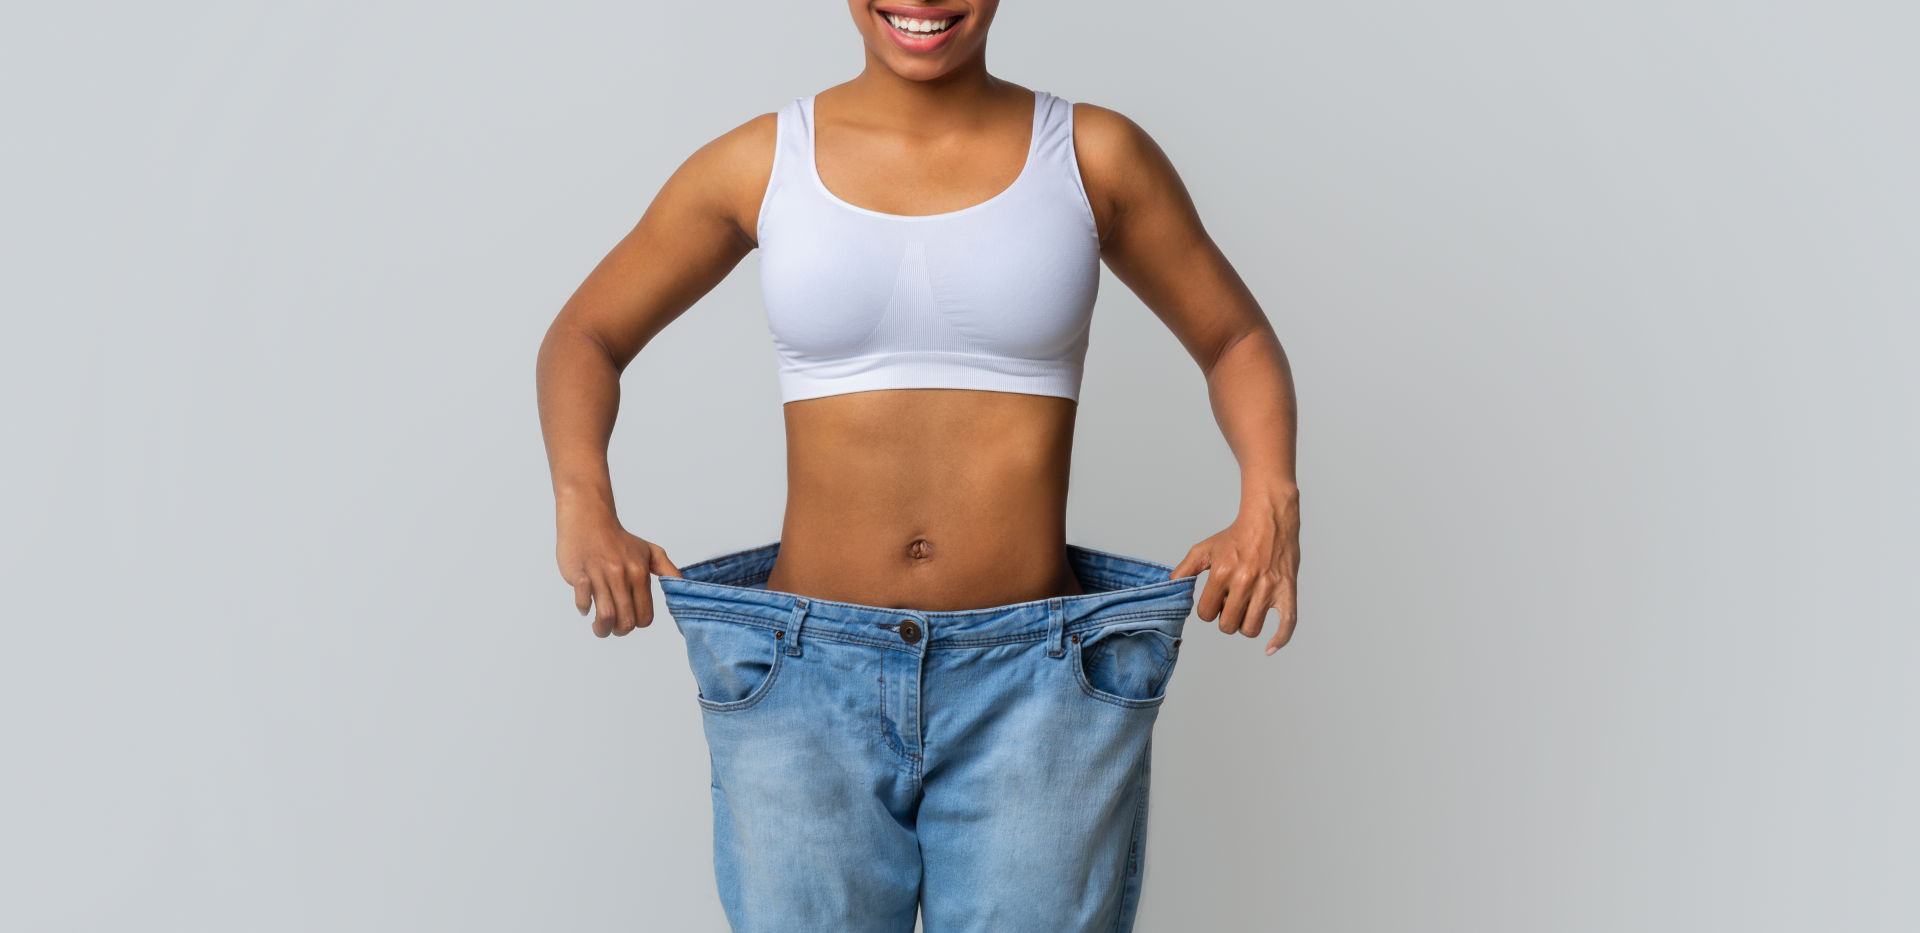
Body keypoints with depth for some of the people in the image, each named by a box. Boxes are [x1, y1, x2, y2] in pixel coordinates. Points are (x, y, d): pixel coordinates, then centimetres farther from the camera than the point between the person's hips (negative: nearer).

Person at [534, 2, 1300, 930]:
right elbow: (584, 336, 14)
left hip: (1034, 680, 0)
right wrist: (584, 508, -5)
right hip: (806, 679, 0)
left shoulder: (1093, 155, 3)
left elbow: (1236, 340, 15)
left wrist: (1270, 502, -4)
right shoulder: (759, 163, 4)